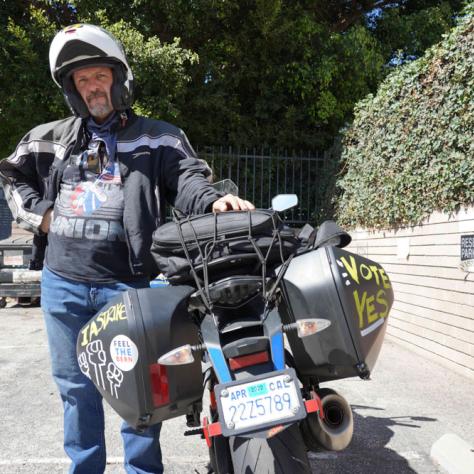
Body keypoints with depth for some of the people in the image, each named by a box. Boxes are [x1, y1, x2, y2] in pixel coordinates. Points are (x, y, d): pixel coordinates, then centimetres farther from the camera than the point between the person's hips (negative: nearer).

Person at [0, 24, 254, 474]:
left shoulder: (158, 138, 2)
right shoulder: (50, 138, 12)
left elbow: (187, 179, -11)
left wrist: (215, 201, -34)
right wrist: (39, 212, 5)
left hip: (128, 285, -4)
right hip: (62, 284, 4)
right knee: (75, 386, 17)